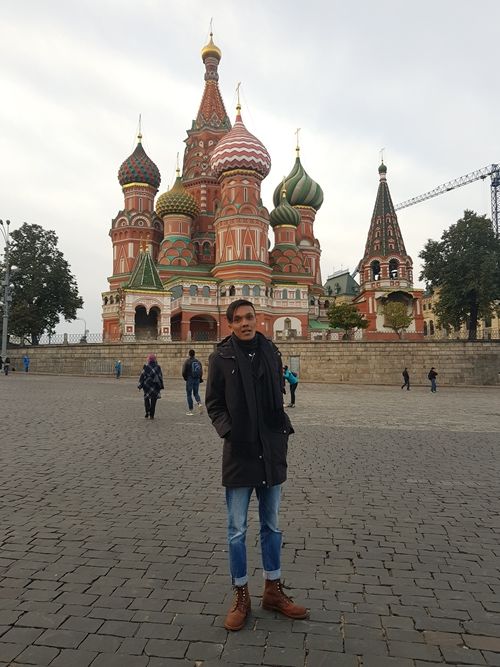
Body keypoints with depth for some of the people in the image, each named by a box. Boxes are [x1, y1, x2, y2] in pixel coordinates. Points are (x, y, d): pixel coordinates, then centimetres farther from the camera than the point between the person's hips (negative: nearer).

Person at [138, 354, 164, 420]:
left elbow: (142, 376, -4)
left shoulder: (146, 367, -6)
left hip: (147, 386, -1)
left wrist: (140, 385, 2)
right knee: (153, 400, 7)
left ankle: (147, 412, -1)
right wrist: (161, 386, 13)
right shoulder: (158, 367, 1)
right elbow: (160, 377, 5)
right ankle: (152, 415, 7)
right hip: (155, 386, 1)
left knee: (146, 399, 14)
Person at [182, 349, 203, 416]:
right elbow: (201, 371, 4)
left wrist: (185, 378, 9)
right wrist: (200, 378, 16)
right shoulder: (198, 361, 5)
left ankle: (190, 410, 6)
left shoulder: (186, 362, -7)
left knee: (189, 394, 5)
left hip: (189, 380, -4)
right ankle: (199, 403, -12)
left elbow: (184, 372, -9)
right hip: (197, 380, 4)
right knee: (196, 393, 17)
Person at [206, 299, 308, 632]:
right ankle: (241, 596, 27)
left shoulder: (271, 352, 3)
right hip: (239, 452, -3)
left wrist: (283, 430, 3)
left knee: (272, 526, 17)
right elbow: (214, 404, -1)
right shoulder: (221, 358, -7)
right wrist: (228, 430, -14)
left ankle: (274, 591, 34)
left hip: (272, 452, 4)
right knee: (237, 530, 8)